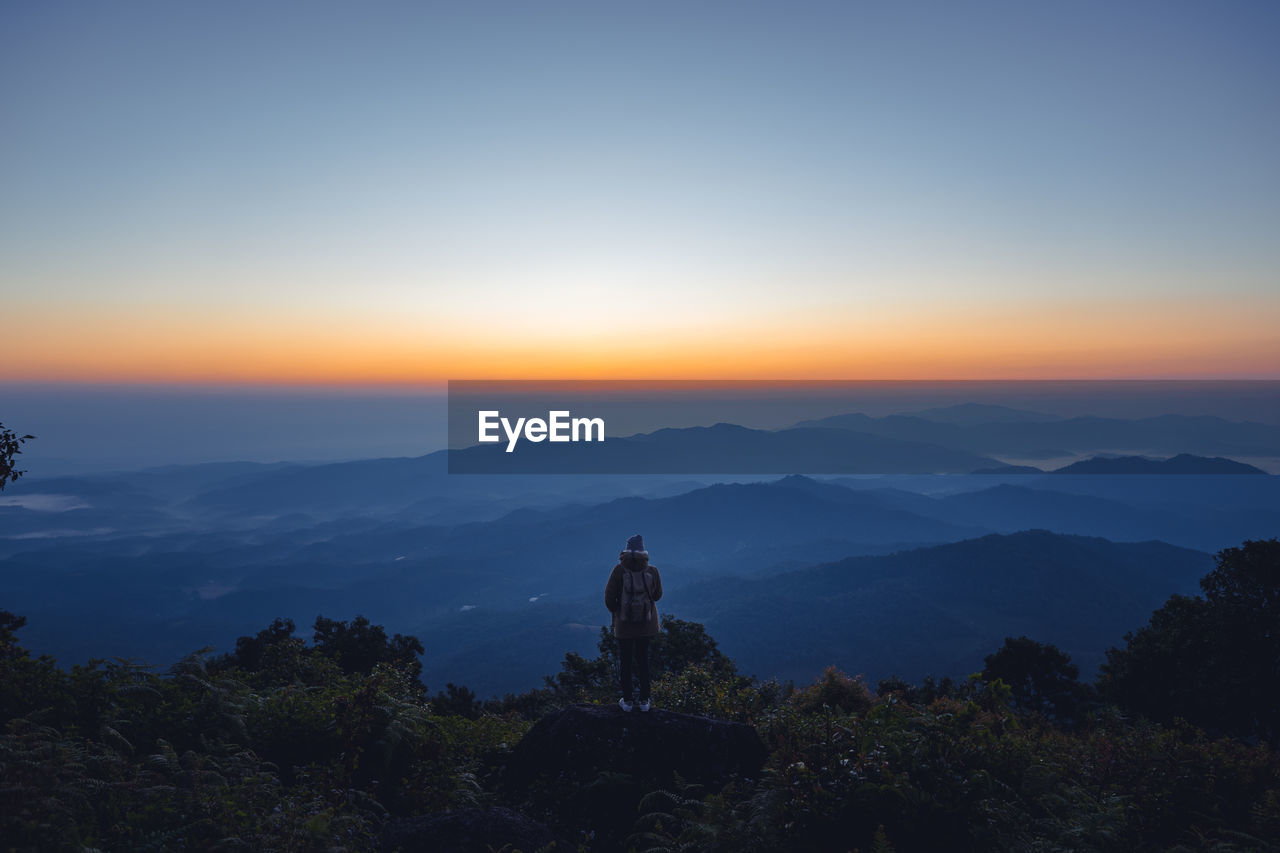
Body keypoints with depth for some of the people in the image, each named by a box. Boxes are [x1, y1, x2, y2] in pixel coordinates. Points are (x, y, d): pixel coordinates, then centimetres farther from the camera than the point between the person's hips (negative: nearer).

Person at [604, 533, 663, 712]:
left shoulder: (619, 570, -16)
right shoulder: (652, 571, -11)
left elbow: (609, 598, -13)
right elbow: (657, 595, 4)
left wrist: (615, 611, 7)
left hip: (624, 625, -2)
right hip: (646, 625, 2)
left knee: (626, 662, 13)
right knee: (643, 660, 17)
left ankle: (627, 701, 23)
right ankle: (644, 700, 24)